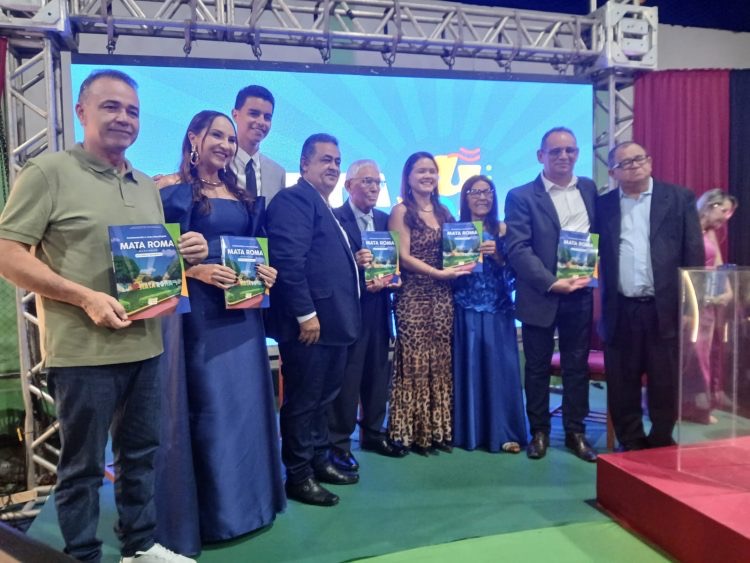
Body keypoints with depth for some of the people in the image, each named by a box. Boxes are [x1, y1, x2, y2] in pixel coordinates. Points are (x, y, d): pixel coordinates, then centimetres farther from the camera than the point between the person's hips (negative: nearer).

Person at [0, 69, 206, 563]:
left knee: (142, 452, 17)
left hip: (145, 345, 6)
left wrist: (187, 253, -1)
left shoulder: (148, 187, 14)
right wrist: (86, 297, -20)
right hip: (84, 350, -6)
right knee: (82, 465, 8)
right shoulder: (49, 172, -5)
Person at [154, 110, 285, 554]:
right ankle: (214, 509, 16)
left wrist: (266, 272, -1)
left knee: (247, 401, 12)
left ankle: (249, 497, 29)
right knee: (209, 407, 0)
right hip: (199, 311, -6)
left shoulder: (241, 195, 15)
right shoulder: (175, 193, -3)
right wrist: (197, 271, -22)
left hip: (242, 309, 7)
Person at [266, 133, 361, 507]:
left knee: (324, 397, 19)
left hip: (333, 319, 10)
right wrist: (306, 314, -23)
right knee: (303, 400, 2)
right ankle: (298, 476, 15)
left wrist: (357, 261, 12)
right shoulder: (294, 198, -11)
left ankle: (319, 461, 33)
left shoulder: (326, 207, 20)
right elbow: (288, 260, -21)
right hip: (310, 321, -10)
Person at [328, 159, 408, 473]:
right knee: (346, 375, 0)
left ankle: (373, 433, 28)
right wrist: (354, 263, -27)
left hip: (378, 307, 6)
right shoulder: (334, 218, -6)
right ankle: (339, 443, 13)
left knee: (377, 373, 13)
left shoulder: (384, 220, 14)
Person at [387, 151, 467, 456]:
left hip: (443, 296, 6)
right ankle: (415, 431, 9)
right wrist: (440, 273, -16)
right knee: (416, 362, -3)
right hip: (414, 296, -5)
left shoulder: (444, 212, 15)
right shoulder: (401, 212, -2)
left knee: (441, 361, 8)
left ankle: (439, 428, 18)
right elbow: (403, 257, -11)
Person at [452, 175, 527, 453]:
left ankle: (504, 431, 10)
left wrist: (497, 255, -15)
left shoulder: (503, 230, 5)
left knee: (499, 367, -1)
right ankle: (468, 431, 14)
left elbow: (513, 271, 1)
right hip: (464, 311, 0)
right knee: (467, 367, 3)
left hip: (497, 310, 1)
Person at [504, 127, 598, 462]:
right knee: (537, 367, 8)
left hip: (580, 293, 3)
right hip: (540, 295, -3)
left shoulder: (590, 189, 9)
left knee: (577, 366, 11)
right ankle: (539, 432, 23)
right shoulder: (521, 196, -4)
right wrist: (552, 283, -19)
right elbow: (517, 249, -12)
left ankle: (576, 432, 25)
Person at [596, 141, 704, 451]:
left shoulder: (680, 198, 5)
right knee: (621, 385, 8)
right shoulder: (603, 205, 8)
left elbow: (694, 253, 2)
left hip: (665, 308, -1)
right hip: (621, 310, 1)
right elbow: (595, 254, 5)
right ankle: (630, 444, 24)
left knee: (666, 384, 8)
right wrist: (597, 303, -2)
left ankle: (662, 444, 26)